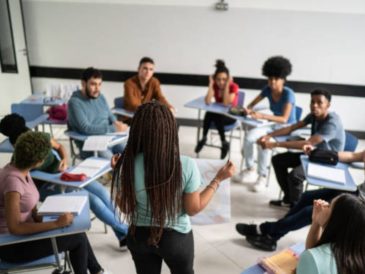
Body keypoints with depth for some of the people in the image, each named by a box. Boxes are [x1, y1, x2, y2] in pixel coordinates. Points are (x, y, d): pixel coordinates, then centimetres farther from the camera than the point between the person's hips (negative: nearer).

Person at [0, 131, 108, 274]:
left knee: (77, 230, 6)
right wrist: (55, 224, -29)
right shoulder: (13, 179, -28)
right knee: (77, 238, -7)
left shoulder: (22, 171, 0)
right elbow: (14, 228, -32)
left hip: (23, 232, 8)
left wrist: (53, 218, -12)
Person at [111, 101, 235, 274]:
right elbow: (194, 208, -13)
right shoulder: (186, 166, -25)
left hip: (139, 236, 1)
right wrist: (219, 179, -5)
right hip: (176, 237, -1)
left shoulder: (127, 165, -21)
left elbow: (125, 208, -7)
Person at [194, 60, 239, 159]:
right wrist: (211, 84, -25)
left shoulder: (233, 86, -18)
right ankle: (204, 138, -12)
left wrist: (227, 85, -31)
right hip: (217, 113, 3)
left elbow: (226, 103, -30)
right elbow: (207, 102, -23)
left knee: (216, 117, -34)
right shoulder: (215, 86, -9)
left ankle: (224, 143, -14)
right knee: (208, 113, -31)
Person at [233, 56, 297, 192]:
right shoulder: (268, 90, -4)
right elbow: (252, 104, 7)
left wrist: (262, 116, -42)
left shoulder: (288, 94, -21)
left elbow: (284, 119, -30)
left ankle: (262, 176, -17)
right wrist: (248, 110, -19)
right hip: (274, 126, 6)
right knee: (249, 136, -20)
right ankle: (250, 170, -3)